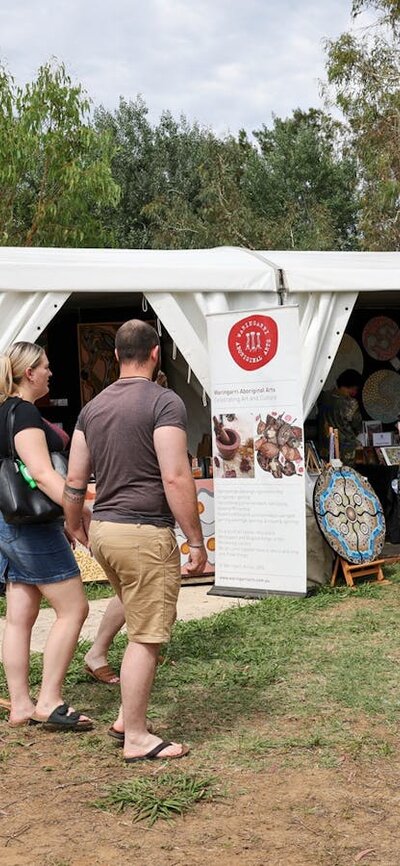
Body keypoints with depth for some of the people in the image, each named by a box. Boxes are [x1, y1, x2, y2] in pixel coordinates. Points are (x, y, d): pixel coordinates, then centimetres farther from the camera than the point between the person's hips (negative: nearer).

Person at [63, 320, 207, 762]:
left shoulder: (93, 407, 10)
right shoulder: (164, 402, -12)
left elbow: (74, 480, 12)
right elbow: (176, 479, -18)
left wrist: (75, 527, 28)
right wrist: (197, 540, -12)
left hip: (104, 529, 8)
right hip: (145, 533, -8)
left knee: (142, 627, 23)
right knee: (145, 638, 2)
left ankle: (127, 714, 28)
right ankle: (136, 738, 11)